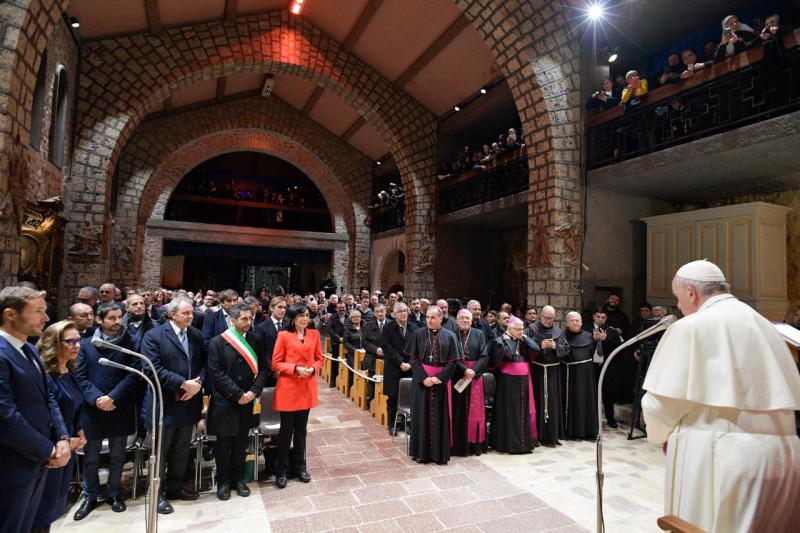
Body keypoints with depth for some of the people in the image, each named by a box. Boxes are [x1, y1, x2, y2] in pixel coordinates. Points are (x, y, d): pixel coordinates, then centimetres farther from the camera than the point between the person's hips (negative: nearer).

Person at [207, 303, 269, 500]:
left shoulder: (257, 340, 0)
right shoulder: (217, 342, -9)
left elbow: (264, 368, 1)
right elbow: (216, 373, -13)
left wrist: (254, 391, -13)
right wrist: (238, 394, -16)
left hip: (248, 401, 3)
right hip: (224, 402, -2)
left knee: (241, 443, 14)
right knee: (223, 444, 10)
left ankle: (238, 479, 31)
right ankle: (223, 482, 28)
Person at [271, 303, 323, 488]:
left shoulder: (314, 334, 5)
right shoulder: (283, 336, -7)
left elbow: (319, 359, 9)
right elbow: (275, 364, -7)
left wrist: (313, 369, -11)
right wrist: (295, 368, -19)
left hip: (307, 387, 4)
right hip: (288, 387, -3)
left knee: (301, 429, 14)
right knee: (286, 429, 5)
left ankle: (299, 466, 28)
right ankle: (281, 470, 20)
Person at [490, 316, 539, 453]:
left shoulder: (525, 340, 12)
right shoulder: (501, 340, -7)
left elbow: (536, 350, -4)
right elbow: (497, 359, -20)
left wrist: (525, 338, -2)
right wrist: (504, 341, -20)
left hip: (523, 380, 6)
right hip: (508, 380, -6)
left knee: (523, 411, 10)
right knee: (509, 411, -1)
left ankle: (524, 441, 20)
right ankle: (509, 443, 8)